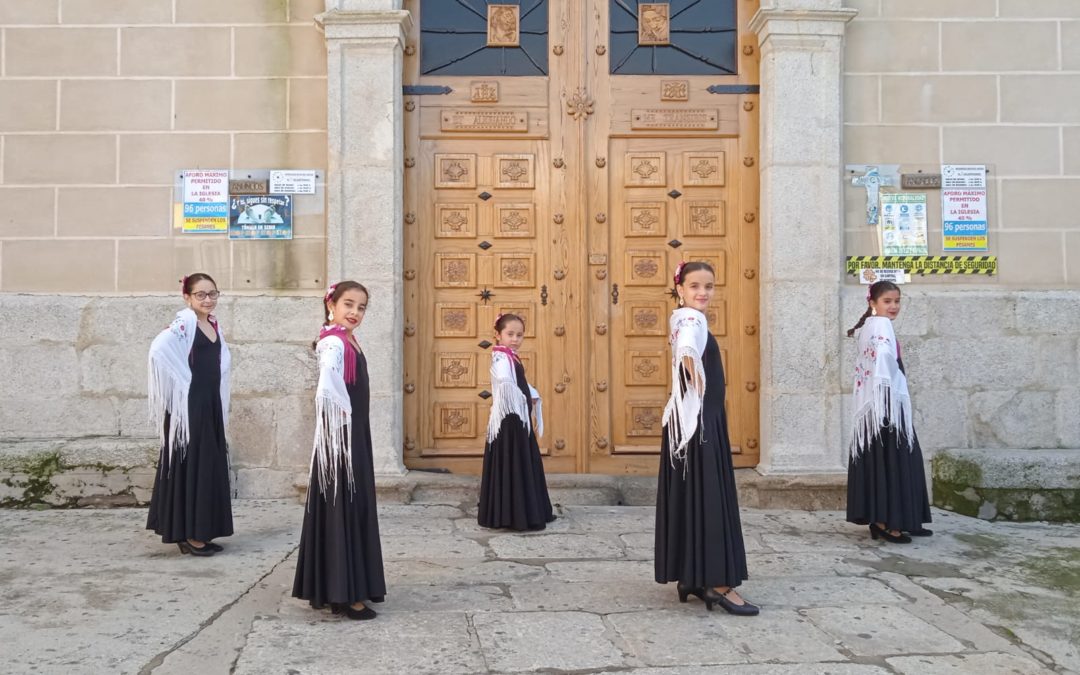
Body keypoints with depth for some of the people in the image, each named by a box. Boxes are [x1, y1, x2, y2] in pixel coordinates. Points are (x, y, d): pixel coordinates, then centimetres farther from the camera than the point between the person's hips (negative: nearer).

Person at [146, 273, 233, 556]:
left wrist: (220, 406, 15)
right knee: (191, 464, -3)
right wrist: (181, 382, -20)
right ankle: (189, 535, 5)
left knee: (210, 466, 11)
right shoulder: (183, 324, -13)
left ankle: (200, 532, 19)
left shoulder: (215, 325, 12)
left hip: (211, 404, 8)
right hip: (189, 406, -8)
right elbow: (158, 349, -30)